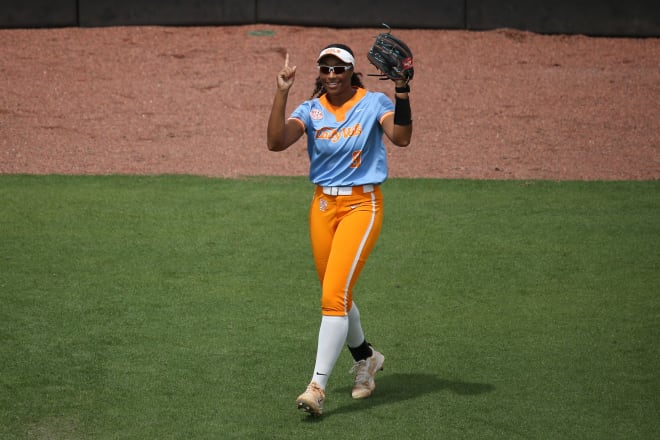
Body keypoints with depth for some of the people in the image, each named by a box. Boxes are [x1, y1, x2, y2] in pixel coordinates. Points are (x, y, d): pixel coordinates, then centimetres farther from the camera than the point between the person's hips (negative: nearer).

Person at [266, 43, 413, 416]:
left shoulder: (374, 103, -5)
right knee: (337, 298, 14)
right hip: (323, 206, 5)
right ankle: (366, 358, 42)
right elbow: (276, 142, -14)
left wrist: (402, 92, -32)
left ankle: (318, 388, -16)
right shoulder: (311, 110, 3)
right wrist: (282, 93, -21)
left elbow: (401, 138, -22)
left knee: (334, 295, -16)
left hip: (362, 205, -5)